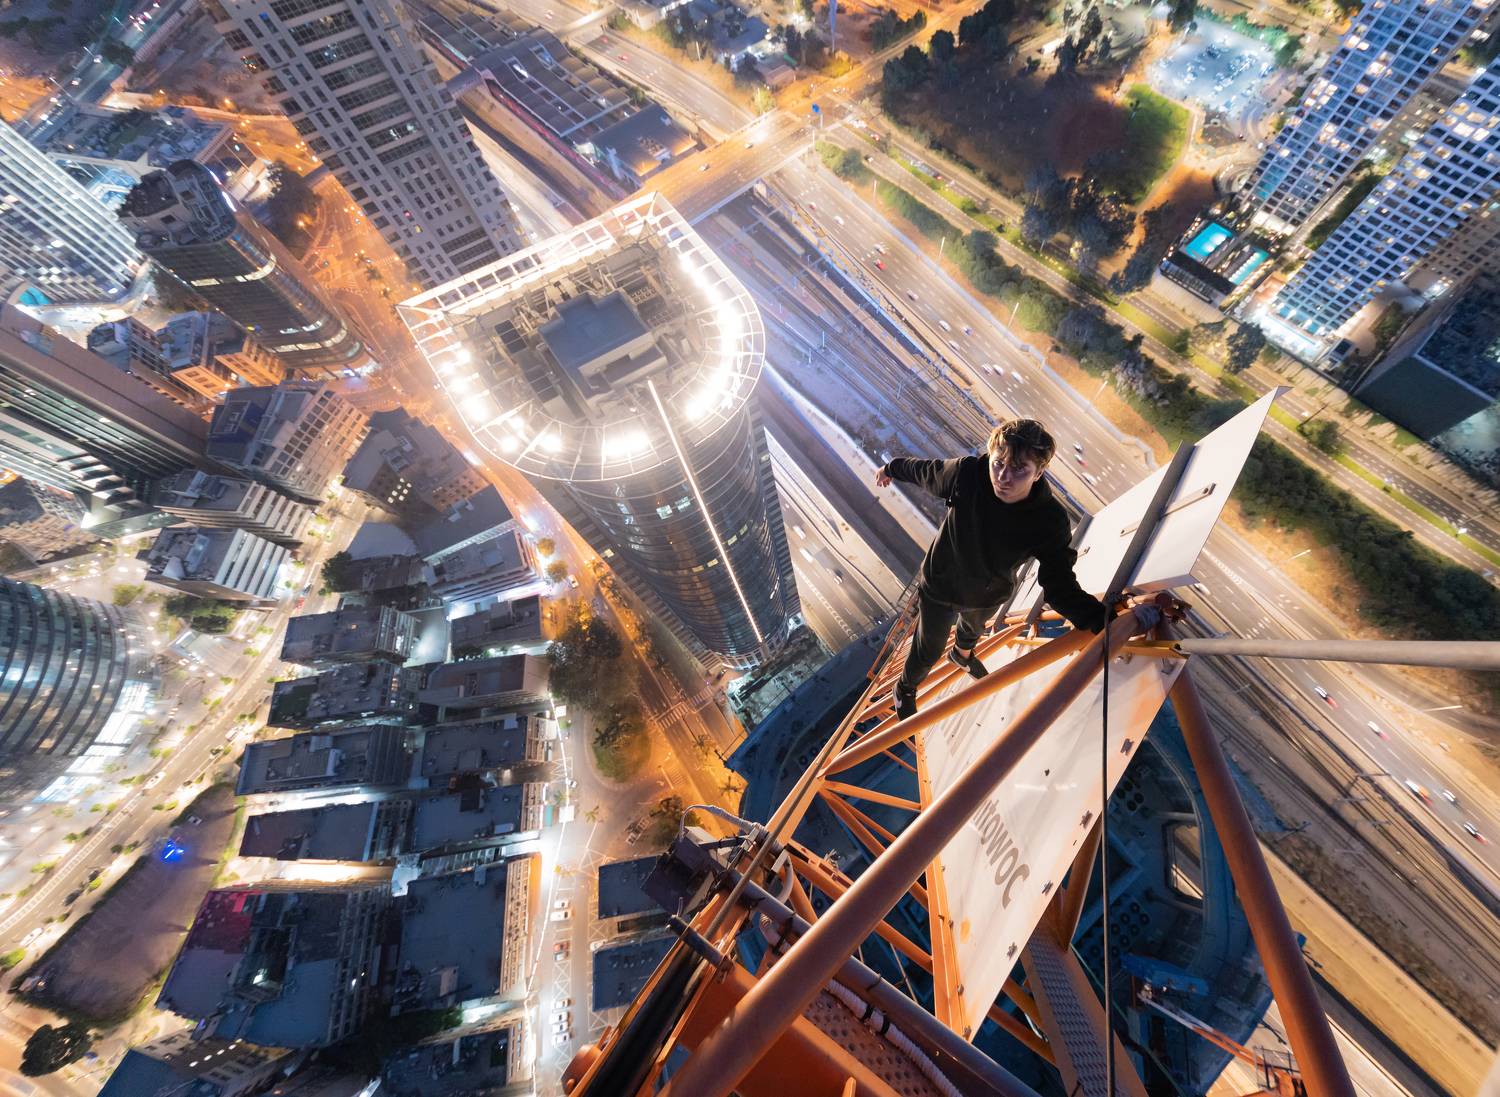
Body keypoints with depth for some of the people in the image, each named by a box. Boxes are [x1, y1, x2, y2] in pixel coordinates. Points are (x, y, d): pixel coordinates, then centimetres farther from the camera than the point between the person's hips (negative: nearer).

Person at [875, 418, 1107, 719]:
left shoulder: (1050, 520, -31)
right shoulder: (966, 473, -34)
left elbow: (1060, 585, -29)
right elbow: (923, 470, -14)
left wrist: (1101, 618, -49)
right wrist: (891, 468, 6)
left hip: (989, 595, 3)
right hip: (939, 589, -2)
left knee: (974, 628, 37)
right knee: (927, 651, 18)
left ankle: (962, 654, 75)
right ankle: (905, 689, 53)